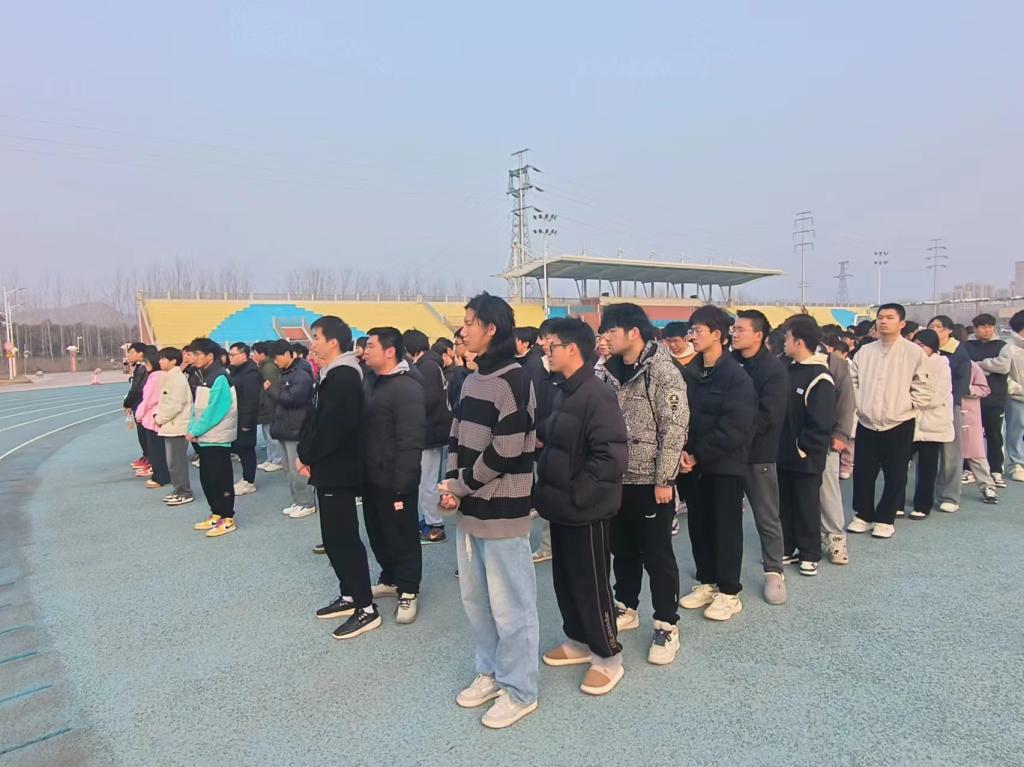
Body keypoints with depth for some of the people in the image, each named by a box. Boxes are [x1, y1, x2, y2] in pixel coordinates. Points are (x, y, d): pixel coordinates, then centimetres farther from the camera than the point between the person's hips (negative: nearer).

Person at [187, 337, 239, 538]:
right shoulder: (202, 376, 12)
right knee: (206, 478, 14)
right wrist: (192, 429, 1)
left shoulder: (220, 377, -15)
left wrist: (195, 431, -14)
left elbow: (214, 411, -19)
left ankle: (228, 519, 7)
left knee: (221, 479, -2)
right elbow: (197, 406, 14)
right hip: (204, 437, 9)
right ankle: (216, 514, 25)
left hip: (217, 437, -9)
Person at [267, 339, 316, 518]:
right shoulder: (286, 373, 16)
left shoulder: (302, 375, -16)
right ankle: (297, 501, 23)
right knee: (290, 469, 14)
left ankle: (307, 503, 5)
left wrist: (272, 389, -14)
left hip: (296, 429, -10)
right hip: (285, 428, 10)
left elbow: (291, 398, -26)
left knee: (298, 469, -5)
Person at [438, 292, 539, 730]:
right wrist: (452, 485, -2)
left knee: (510, 605, 4)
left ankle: (519, 691, 22)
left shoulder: (513, 381, -15)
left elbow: (505, 452, -20)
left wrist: (458, 487, -10)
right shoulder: (472, 380, 12)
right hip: (469, 509, 9)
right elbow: (457, 439, 13)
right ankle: (491, 673, 37)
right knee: (475, 597, 19)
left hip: (502, 511, -8)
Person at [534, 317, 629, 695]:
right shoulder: (563, 392, 8)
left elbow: (612, 457, -27)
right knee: (565, 579, 20)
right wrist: (550, 489, 6)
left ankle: (608, 656, 25)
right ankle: (579, 640, 39)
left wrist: (576, 493, -20)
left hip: (586, 510, -9)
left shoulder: (596, 394, -21)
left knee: (590, 584, 6)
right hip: (563, 507, 9)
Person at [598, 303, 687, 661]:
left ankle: (667, 626, 18)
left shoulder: (663, 372, -13)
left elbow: (674, 429, -16)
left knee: (658, 556, 4)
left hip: (650, 482, -6)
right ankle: (626, 609, 35)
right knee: (623, 549, 18)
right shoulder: (612, 372, 8)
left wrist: (664, 479, -18)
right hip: (617, 480, 7)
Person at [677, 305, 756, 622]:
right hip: (692, 464, 6)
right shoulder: (688, 373, 5)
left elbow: (733, 428, -19)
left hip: (725, 465, -6)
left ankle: (729, 592, 20)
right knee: (698, 526, 14)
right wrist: (682, 451, -10)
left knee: (726, 528, 6)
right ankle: (707, 582, 30)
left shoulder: (737, 377, -13)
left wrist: (697, 455, -16)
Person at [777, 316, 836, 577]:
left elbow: (821, 424, -20)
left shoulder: (820, 378, -17)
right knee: (784, 503, 15)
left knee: (807, 506, 7)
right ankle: (787, 548, 28)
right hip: (783, 453, 7)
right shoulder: (788, 369, 7)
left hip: (806, 458, -7)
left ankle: (809, 554, 21)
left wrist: (802, 449, -15)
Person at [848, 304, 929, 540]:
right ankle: (863, 515, 25)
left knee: (895, 476, 7)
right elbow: (852, 381, 9)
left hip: (899, 424, -3)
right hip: (866, 423, 3)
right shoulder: (864, 351, 4)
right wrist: (857, 404, 0)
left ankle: (885, 519, 22)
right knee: (863, 472, 9)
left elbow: (922, 387, -4)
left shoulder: (914, 352, -6)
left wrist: (906, 406, -9)